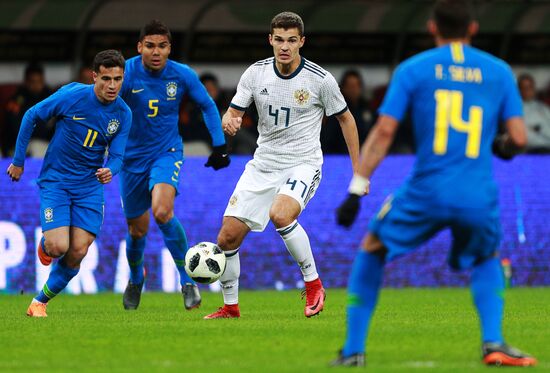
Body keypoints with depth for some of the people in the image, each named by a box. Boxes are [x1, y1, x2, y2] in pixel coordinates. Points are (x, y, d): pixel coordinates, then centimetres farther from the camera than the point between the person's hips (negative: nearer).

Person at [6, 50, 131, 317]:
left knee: (77, 253, -8)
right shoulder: (72, 96, -15)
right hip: (55, 181, -3)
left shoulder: (123, 114, -5)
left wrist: (110, 170, -29)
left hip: (90, 186, 3)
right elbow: (31, 117, -3)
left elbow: (116, 156, -4)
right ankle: (45, 244, 22)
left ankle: (40, 302, 13)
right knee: (59, 247, -17)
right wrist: (18, 161, 1)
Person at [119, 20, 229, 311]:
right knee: (137, 230, 10)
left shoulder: (182, 75, -9)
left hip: (167, 153, -1)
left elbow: (207, 106, 7)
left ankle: (187, 281, -15)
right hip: (133, 157, 1)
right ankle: (135, 279, 43)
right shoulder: (126, 73, -15)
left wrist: (219, 146, 4)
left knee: (162, 211, -28)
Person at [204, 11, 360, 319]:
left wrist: (358, 171, 3)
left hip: (303, 164, -4)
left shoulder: (320, 79, -10)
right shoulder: (256, 73, -2)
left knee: (280, 215, -35)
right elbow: (233, 114, 3)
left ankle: (314, 283, -15)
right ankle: (231, 306, 20)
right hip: (263, 164, 4)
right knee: (227, 236, -2)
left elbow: (346, 119, 2)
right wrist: (230, 122, -23)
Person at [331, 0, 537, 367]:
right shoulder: (499, 71, 8)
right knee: (487, 259, 30)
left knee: (372, 248, 22)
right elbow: (518, 138, 4)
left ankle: (354, 348, 15)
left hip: (426, 192, -1)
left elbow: (384, 132, -2)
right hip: (479, 197, 1)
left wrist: (357, 189, -1)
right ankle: (494, 341, 9)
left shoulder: (412, 69, 4)